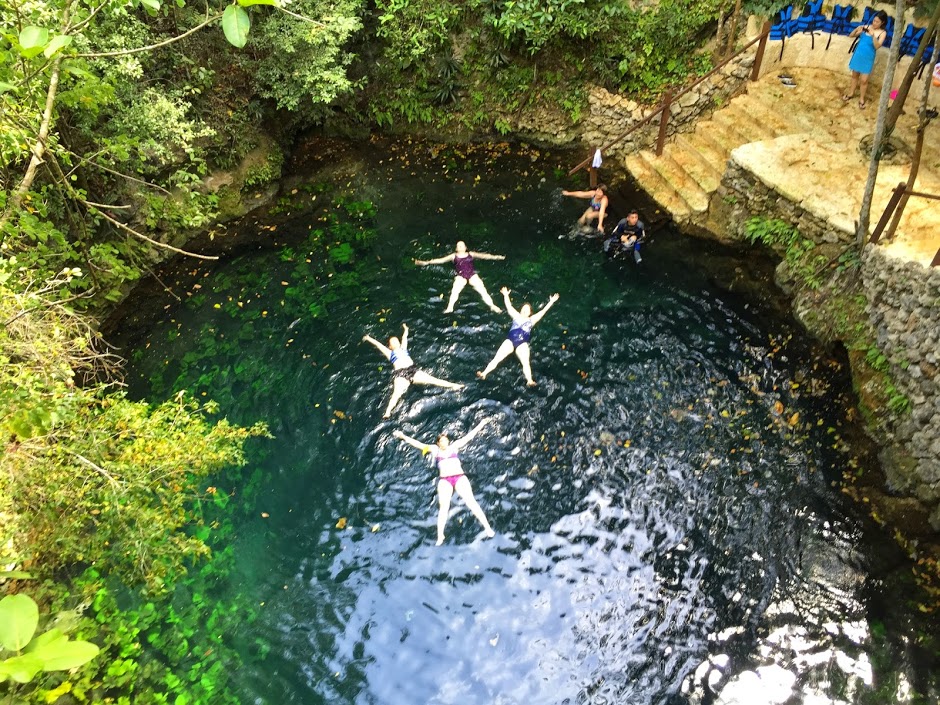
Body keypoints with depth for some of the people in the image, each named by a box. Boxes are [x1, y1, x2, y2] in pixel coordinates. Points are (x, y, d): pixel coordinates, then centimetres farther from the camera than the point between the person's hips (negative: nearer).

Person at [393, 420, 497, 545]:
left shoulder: (454, 446, 12)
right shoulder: (435, 450, 11)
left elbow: (469, 436, 13)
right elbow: (418, 444, 6)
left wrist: (481, 424, 12)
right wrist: (403, 436, -1)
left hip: (459, 477, 0)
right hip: (444, 481, 0)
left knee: (471, 502, -9)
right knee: (444, 507, -7)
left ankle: (487, 528, -7)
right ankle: (440, 536, 0)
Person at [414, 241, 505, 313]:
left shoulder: (471, 254, 18)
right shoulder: (454, 256, 15)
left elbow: (482, 255, 9)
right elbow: (441, 260, 10)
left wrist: (495, 257, -3)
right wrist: (427, 262, 1)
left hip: (472, 274, 1)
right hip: (460, 276, -1)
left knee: (482, 289, -14)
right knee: (455, 291, -27)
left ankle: (492, 306, -16)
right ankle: (450, 308, -32)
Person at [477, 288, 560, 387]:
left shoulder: (531, 320, 16)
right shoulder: (516, 316, 19)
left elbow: (543, 311, 12)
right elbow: (509, 307, 10)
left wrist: (551, 302, 6)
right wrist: (506, 295, -1)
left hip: (522, 344, -1)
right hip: (510, 341, 1)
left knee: (525, 363, -20)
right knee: (497, 358, -7)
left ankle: (530, 381, -32)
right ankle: (484, 374, -9)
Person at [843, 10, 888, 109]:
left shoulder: (883, 33, -11)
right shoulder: (866, 27, -4)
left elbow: (877, 46, -23)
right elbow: (851, 36, 0)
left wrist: (873, 35, -34)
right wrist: (857, 29, -21)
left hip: (868, 58, -3)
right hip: (858, 55, 3)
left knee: (864, 80, 2)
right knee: (855, 75, 19)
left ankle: (861, 99, 18)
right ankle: (851, 93, 37)